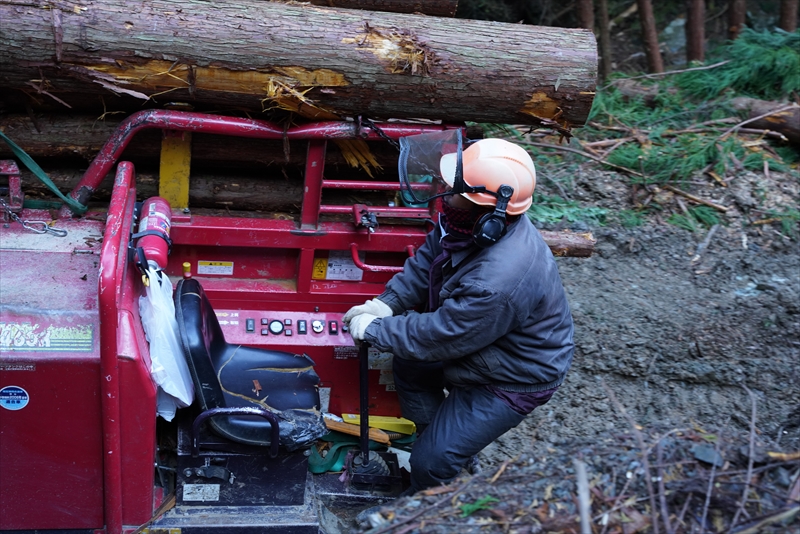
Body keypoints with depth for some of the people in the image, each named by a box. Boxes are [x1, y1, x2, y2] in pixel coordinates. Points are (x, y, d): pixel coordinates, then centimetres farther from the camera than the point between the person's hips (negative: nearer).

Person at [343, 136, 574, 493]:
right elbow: (428, 259, 1)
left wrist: (374, 330, -17)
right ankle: (432, 440, 39)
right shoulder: (484, 226, -16)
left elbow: (439, 336, -30)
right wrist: (387, 302, -11)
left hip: (512, 380, -9)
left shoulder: (499, 283, -43)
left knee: (432, 463, -6)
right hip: (479, 342, 9)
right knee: (408, 365, 21)